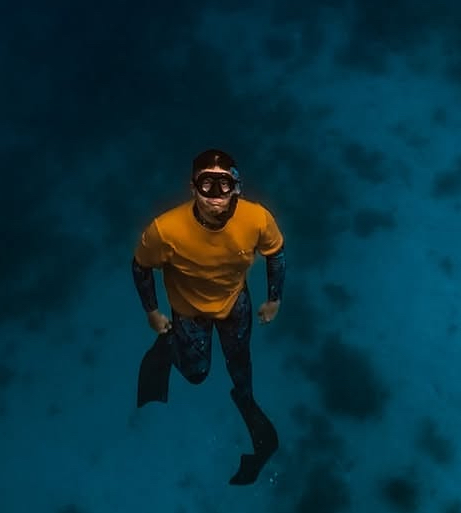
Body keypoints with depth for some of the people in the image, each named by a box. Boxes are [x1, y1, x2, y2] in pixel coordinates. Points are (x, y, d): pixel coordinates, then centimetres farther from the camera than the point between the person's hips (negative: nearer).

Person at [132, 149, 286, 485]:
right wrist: (152, 312, -7)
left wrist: (274, 299, -1)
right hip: (189, 308, -1)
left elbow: (276, 253, -11)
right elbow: (141, 267, -18)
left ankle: (245, 399, 59)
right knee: (196, 373, 20)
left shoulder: (257, 218, -35)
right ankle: (168, 344, 52)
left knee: (239, 359, 25)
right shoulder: (166, 229, -40)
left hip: (235, 300, 2)